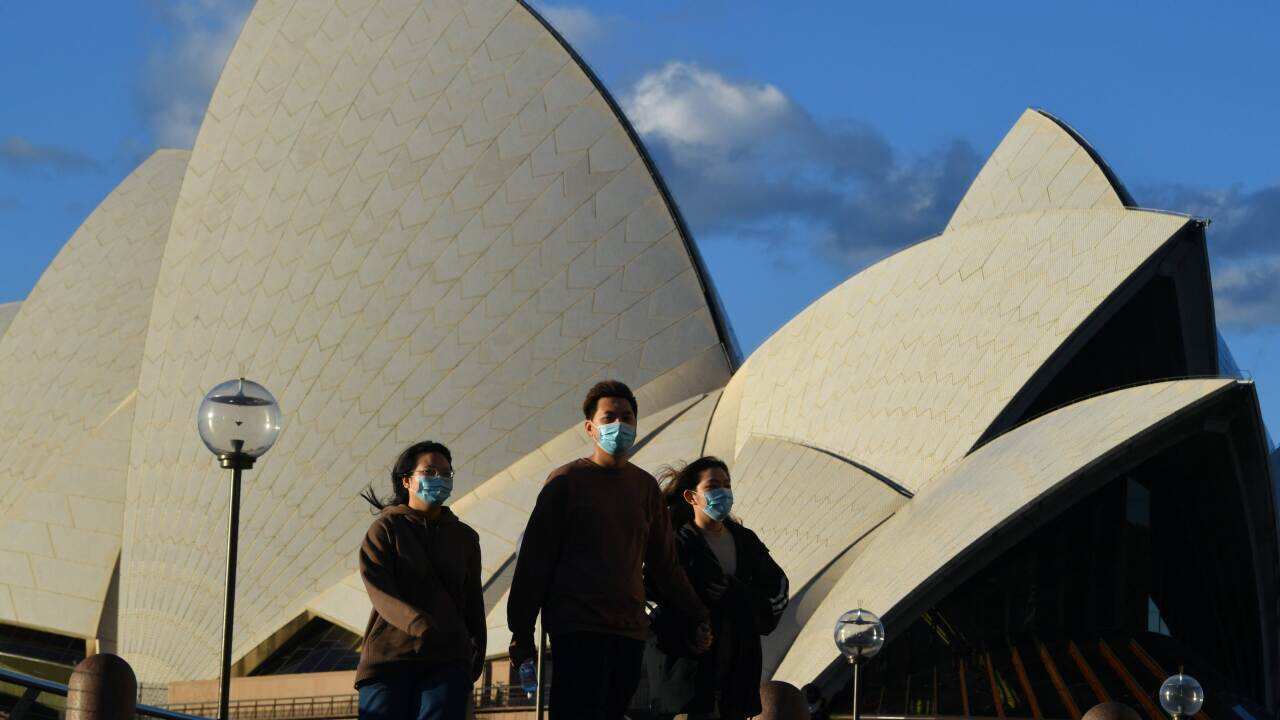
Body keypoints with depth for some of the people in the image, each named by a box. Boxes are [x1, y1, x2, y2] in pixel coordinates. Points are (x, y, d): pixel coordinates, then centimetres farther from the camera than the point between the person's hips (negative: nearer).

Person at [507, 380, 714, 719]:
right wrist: (522, 631, -3)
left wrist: (698, 617, 15)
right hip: (577, 628, -5)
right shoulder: (566, 481, 0)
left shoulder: (645, 486, 14)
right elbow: (534, 560, 0)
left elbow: (664, 564, 21)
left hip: (630, 629, 5)